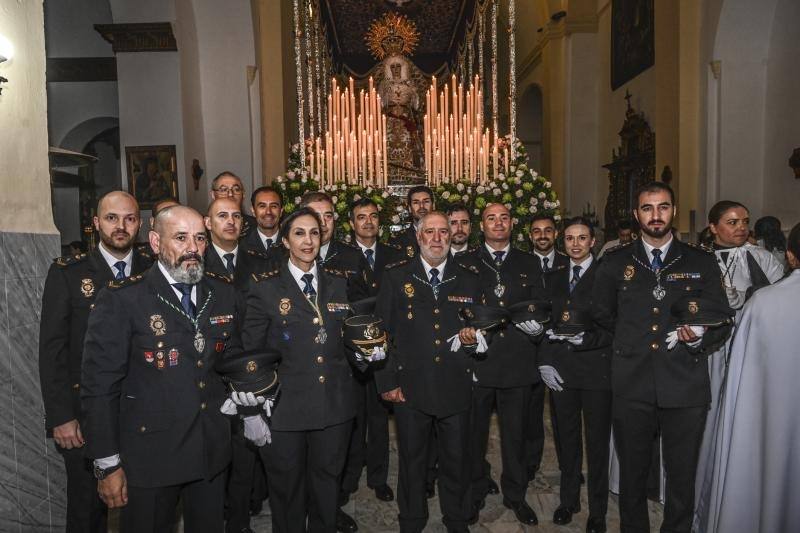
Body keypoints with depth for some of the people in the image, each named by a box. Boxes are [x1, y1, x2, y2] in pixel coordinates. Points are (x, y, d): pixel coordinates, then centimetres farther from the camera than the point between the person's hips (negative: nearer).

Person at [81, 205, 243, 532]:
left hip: (212, 451, 5)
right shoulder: (121, 299, -12)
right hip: (149, 455, -4)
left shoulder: (224, 295, 2)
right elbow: (100, 385, -11)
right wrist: (108, 465, -10)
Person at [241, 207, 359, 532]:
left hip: (335, 405, 3)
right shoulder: (266, 288, -6)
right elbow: (251, 349, -4)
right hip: (284, 406, -3)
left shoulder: (339, 283, 5)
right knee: (287, 490, 15)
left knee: (327, 487, 19)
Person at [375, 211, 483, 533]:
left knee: (457, 460, 15)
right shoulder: (396, 277, -2)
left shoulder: (469, 280, 5)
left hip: (456, 386, 2)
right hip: (410, 387, -1)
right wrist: (387, 382, -7)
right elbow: (382, 333, -3)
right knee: (412, 460, 15)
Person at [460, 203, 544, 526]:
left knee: (515, 434, 13)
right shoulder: (465, 263, 4)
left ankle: (515, 495, 31)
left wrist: (537, 325, -12)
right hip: (477, 361, -1)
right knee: (474, 433, 11)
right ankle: (475, 494, 30)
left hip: (518, 363, 2)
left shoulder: (529, 264, 10)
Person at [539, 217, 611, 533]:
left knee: (597, 441, 7)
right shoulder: (553, 278, 12)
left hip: (596, 368, -4)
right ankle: (569, 500, 31)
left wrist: (587, 336, -22)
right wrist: (544, 362, 1)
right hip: (560, 370, 4)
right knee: (567, 438, 15)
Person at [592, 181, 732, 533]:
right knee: (632, 473, 14)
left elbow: (722, 320, 4)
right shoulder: (615, 262, 6)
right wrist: (631, 340, 9)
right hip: (631, 385, 1)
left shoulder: (701, 262, 4)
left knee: (682, 475, 11)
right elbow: (601, 314, 17)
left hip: (685, 386, 0)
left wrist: (700, 338, -15)